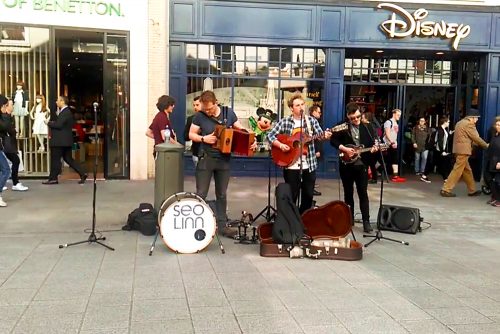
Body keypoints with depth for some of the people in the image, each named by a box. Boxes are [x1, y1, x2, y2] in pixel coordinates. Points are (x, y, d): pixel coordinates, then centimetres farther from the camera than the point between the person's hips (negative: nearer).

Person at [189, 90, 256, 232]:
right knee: (201, 194, -1)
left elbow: (241, 129, 7)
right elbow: (191, 134, 2)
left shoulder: (228, 113, -1)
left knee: (222, 194, 11)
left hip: (224, 159, 2)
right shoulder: (200, 116, -6)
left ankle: (221, 224, 21)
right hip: (206, 158, -2)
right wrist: (203, 138, -17)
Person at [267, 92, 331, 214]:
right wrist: (280, 145, -15)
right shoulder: (284, 122, 0)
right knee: (291, 196, 5)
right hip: (291, 165, -2)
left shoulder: (311, 120, 5)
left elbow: (319, 134, -5)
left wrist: (325, 135, -27)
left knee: (308, 196, 10)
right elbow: (270, 135, -1)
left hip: (309, 165, 3)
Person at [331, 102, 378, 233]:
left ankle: (366, 221, 0)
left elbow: (374, 141, 6)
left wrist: (374, 147, -16)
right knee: (348, 193, 10)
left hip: (362, 164, 0)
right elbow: (333, 140, -1)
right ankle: (349, 219, 21)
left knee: (363, 193, -2)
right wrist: (344, 149, -14)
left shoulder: (368, 127, 4)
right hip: (346, 165, 0)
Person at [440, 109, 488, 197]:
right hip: (463, 150, -10)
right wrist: (486, 145, 4)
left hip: (459, 150, 10)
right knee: (457, 171, -8)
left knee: (467, 170, 16)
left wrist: (475, 144, 17)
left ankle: (472, 190, 23)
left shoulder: (460, 123, 19)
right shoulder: (469, 124, -10)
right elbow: (476, 138, -8)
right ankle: (446, 190, -8)